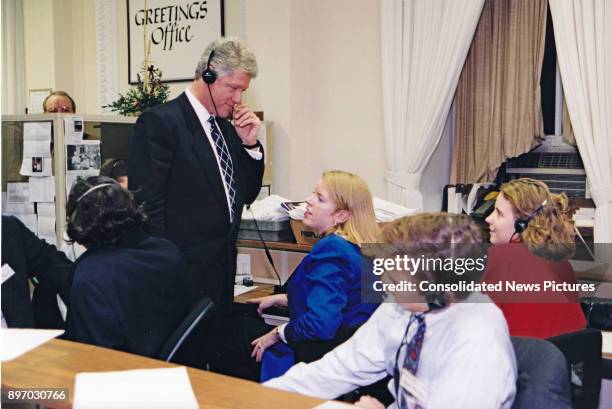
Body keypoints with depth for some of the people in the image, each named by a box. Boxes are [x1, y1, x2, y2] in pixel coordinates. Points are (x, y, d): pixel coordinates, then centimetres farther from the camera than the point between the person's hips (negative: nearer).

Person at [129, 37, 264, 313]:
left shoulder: (227, 127, 11)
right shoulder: (159, 122, -12)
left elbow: (247, 194, 16)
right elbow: (148, 204, -16)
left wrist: (250, 143, 2)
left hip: (224, 268, 7)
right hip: (185, 271, -7)